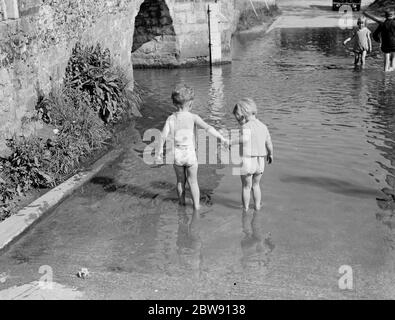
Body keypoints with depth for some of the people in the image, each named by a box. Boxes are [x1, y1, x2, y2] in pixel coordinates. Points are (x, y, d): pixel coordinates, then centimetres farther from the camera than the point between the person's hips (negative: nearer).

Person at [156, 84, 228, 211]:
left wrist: (160, 152, 3)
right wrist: (222, 138, -19)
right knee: (193, 181, 14)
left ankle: (182, 202, 34)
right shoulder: (193, 117, -10)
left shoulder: (171, 118, -2)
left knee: (180, 180, 20)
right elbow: (208, 128, -21)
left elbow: (163, 136, -7)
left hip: (177, 154, 2)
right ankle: (196, 205, 18)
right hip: (190, 153, -2)